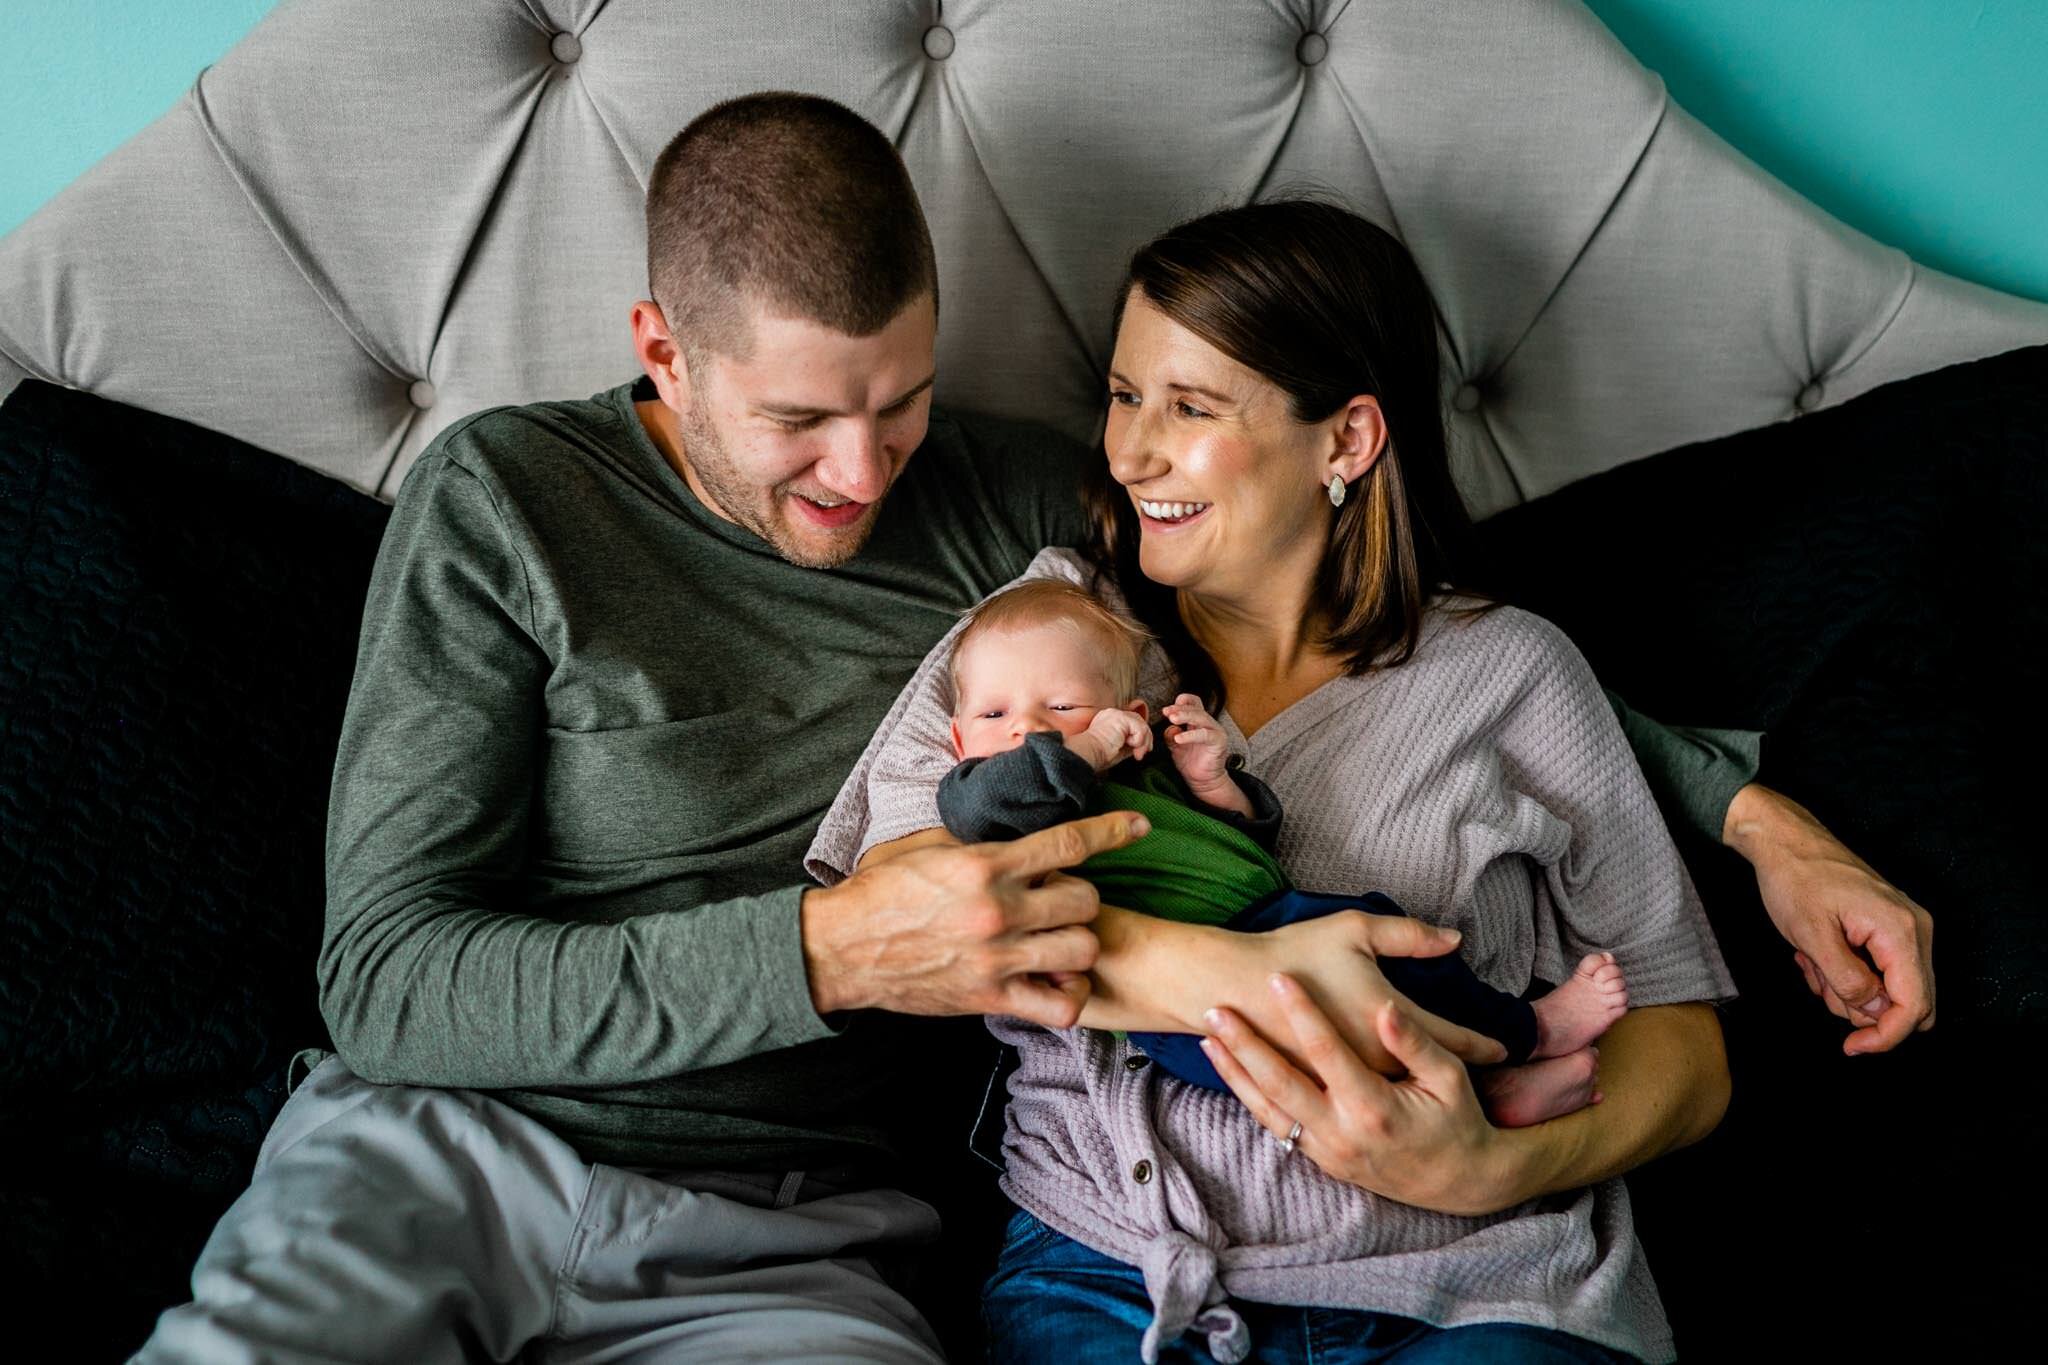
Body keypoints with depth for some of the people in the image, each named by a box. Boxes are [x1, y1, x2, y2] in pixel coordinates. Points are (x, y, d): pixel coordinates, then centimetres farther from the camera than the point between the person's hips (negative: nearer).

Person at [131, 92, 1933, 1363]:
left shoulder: (1011, 510, 6)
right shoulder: (504, 501, -1)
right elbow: (387, 975, -7)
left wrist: (1744, 804, 4)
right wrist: (827, 950, -19)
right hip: (449, 1145, -1)